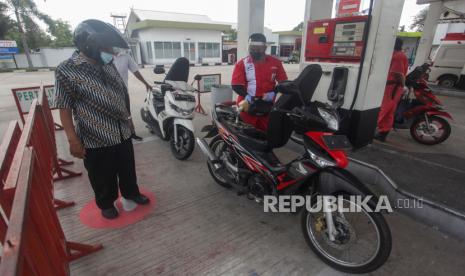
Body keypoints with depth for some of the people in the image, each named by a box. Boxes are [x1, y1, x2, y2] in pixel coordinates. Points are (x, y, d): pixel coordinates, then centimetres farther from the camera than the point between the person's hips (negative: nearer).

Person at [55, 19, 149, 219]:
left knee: (128, 169, 21)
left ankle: (131, 192, 44)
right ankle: (106, 203, 38)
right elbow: (65, 108, -12)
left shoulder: (109, 65, 5)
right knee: (103, 177, 13)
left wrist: (127, 119, 20)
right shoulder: (66, 70, -13)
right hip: (95, 139, -5)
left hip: (123, 133, 6)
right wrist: (73, 140, -15)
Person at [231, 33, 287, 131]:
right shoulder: (242, 64, 0)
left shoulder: (275, 63, 5)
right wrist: (246, 95, -24)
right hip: (248, 105, -2)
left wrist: (273, 92, -11)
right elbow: (236, 85, -7)